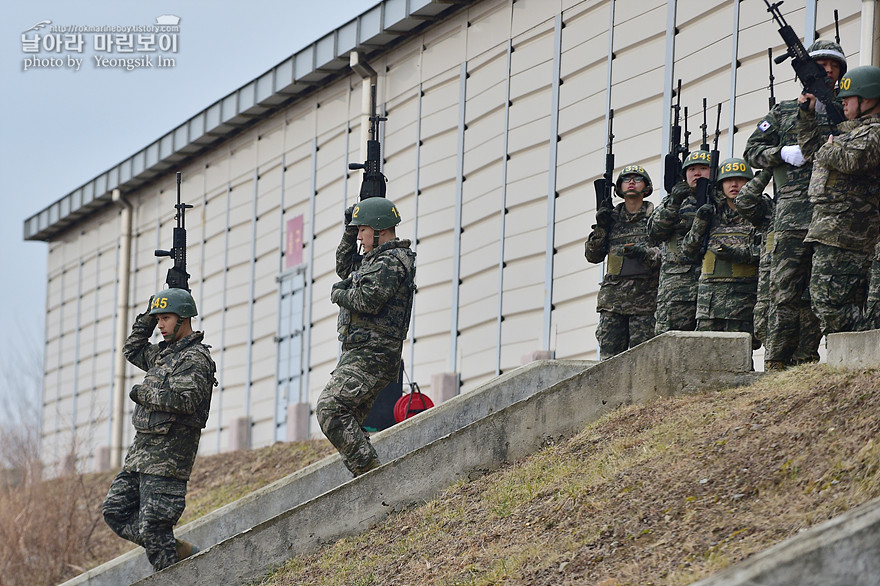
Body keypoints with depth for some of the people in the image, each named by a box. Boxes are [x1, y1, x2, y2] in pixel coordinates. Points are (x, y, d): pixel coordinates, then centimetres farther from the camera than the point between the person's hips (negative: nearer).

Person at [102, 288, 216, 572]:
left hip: (167, 457, -10)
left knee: (152, 526, -12)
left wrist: (143, 393, -13)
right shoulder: (164, 353, 17)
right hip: (141, 450, 10)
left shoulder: (195, 358, -11)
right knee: (115, 510, 9)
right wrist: (147, 318, 20)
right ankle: (177, 549, 13)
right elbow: (132, 350, 34)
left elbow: (184, 400, -24)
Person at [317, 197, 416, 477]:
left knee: (329, 407, -20)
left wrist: (339, 294, -5)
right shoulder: (376, 259, 20)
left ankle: (368, 468, -23)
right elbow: (344, 267, 36)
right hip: (360, 354, 11)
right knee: (349, 422, 9)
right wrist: (350, 231, 23)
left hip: (371, 356, -11)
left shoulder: (392, 262, -12)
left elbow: (367, 299, -24)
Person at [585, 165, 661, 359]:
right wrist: (600, 228, 1)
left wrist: (644, 253, -18)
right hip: (613, 298, 3)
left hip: (645, 299, -3)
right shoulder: (611, 217, 16)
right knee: (609, 355, -2)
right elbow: (593, 255, 15)